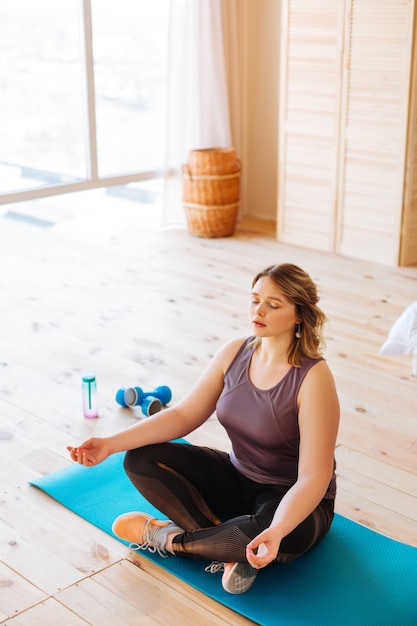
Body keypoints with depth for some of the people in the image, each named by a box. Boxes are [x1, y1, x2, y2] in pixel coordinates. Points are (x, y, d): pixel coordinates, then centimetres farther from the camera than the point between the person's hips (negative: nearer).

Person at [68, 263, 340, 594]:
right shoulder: (236, 352, -7)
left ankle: (168, 538, -11)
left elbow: (313, 476, -28)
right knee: (141, 460, -10)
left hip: (294, 503, -6)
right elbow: (184, 415, -5)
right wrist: (111, 443, -16)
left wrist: (276, 531, -46)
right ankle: (232, 551, -17)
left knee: (263, 533, -41)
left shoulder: (313, 377, -25)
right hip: (239, 479, 6)